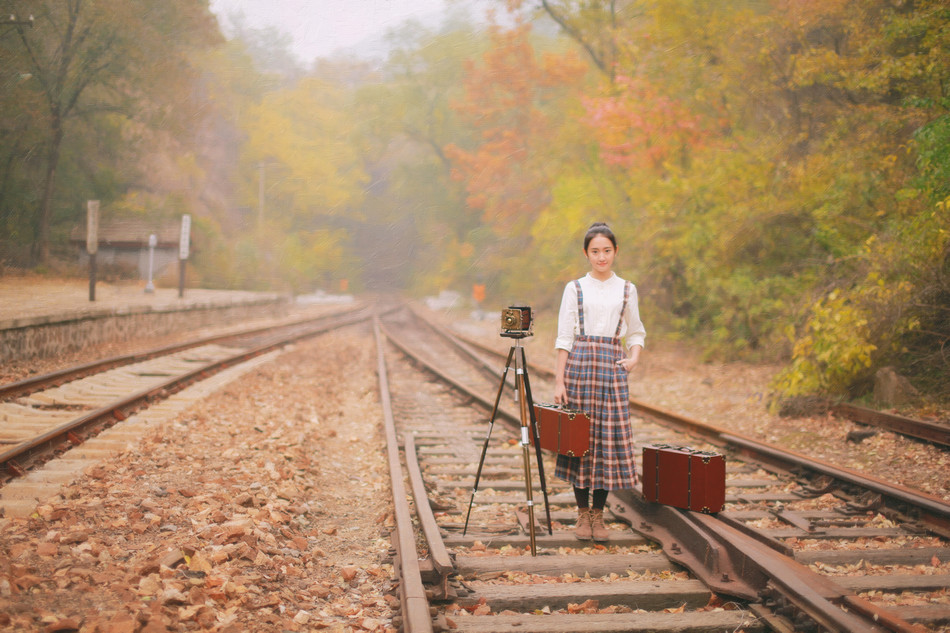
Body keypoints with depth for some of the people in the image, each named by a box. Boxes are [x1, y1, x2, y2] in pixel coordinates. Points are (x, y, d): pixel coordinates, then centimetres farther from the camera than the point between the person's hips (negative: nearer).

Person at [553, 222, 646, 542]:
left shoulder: (626, 290, 10)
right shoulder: (574, 289, 5)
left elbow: (636, 333, 16)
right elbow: (564, 337, 1)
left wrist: (633, 357, -5)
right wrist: (559, 380, -5)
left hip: (612, 365, 1)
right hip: (579, 363, -1)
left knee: (610, 436, -2)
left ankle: (598, 514, 9)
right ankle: (582, 512, 12)